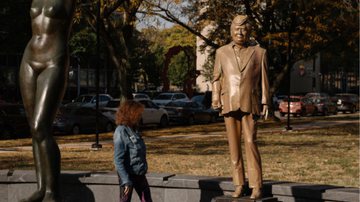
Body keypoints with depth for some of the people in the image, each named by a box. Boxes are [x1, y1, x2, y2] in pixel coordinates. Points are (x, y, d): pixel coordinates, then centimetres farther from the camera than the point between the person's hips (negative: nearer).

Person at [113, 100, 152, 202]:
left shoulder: (133, 129, 7)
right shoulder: (121, 132, -17)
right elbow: (118, 160, -20)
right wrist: (126, 181, -22)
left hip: (140, 174, 8)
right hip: (128, 175, -8)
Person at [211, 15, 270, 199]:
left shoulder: (259, 52, 7)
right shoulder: (222, 52, 10)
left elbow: (264, 80, 6)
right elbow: (217, 79, 10)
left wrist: (265, 102, -1)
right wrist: (216, 101, 0)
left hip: (249, 104, -2)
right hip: (229, 104, 2)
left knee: (250, 143, -8)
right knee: (234, 145, 3)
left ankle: (257, 186, -3)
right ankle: (239, 184, 10)